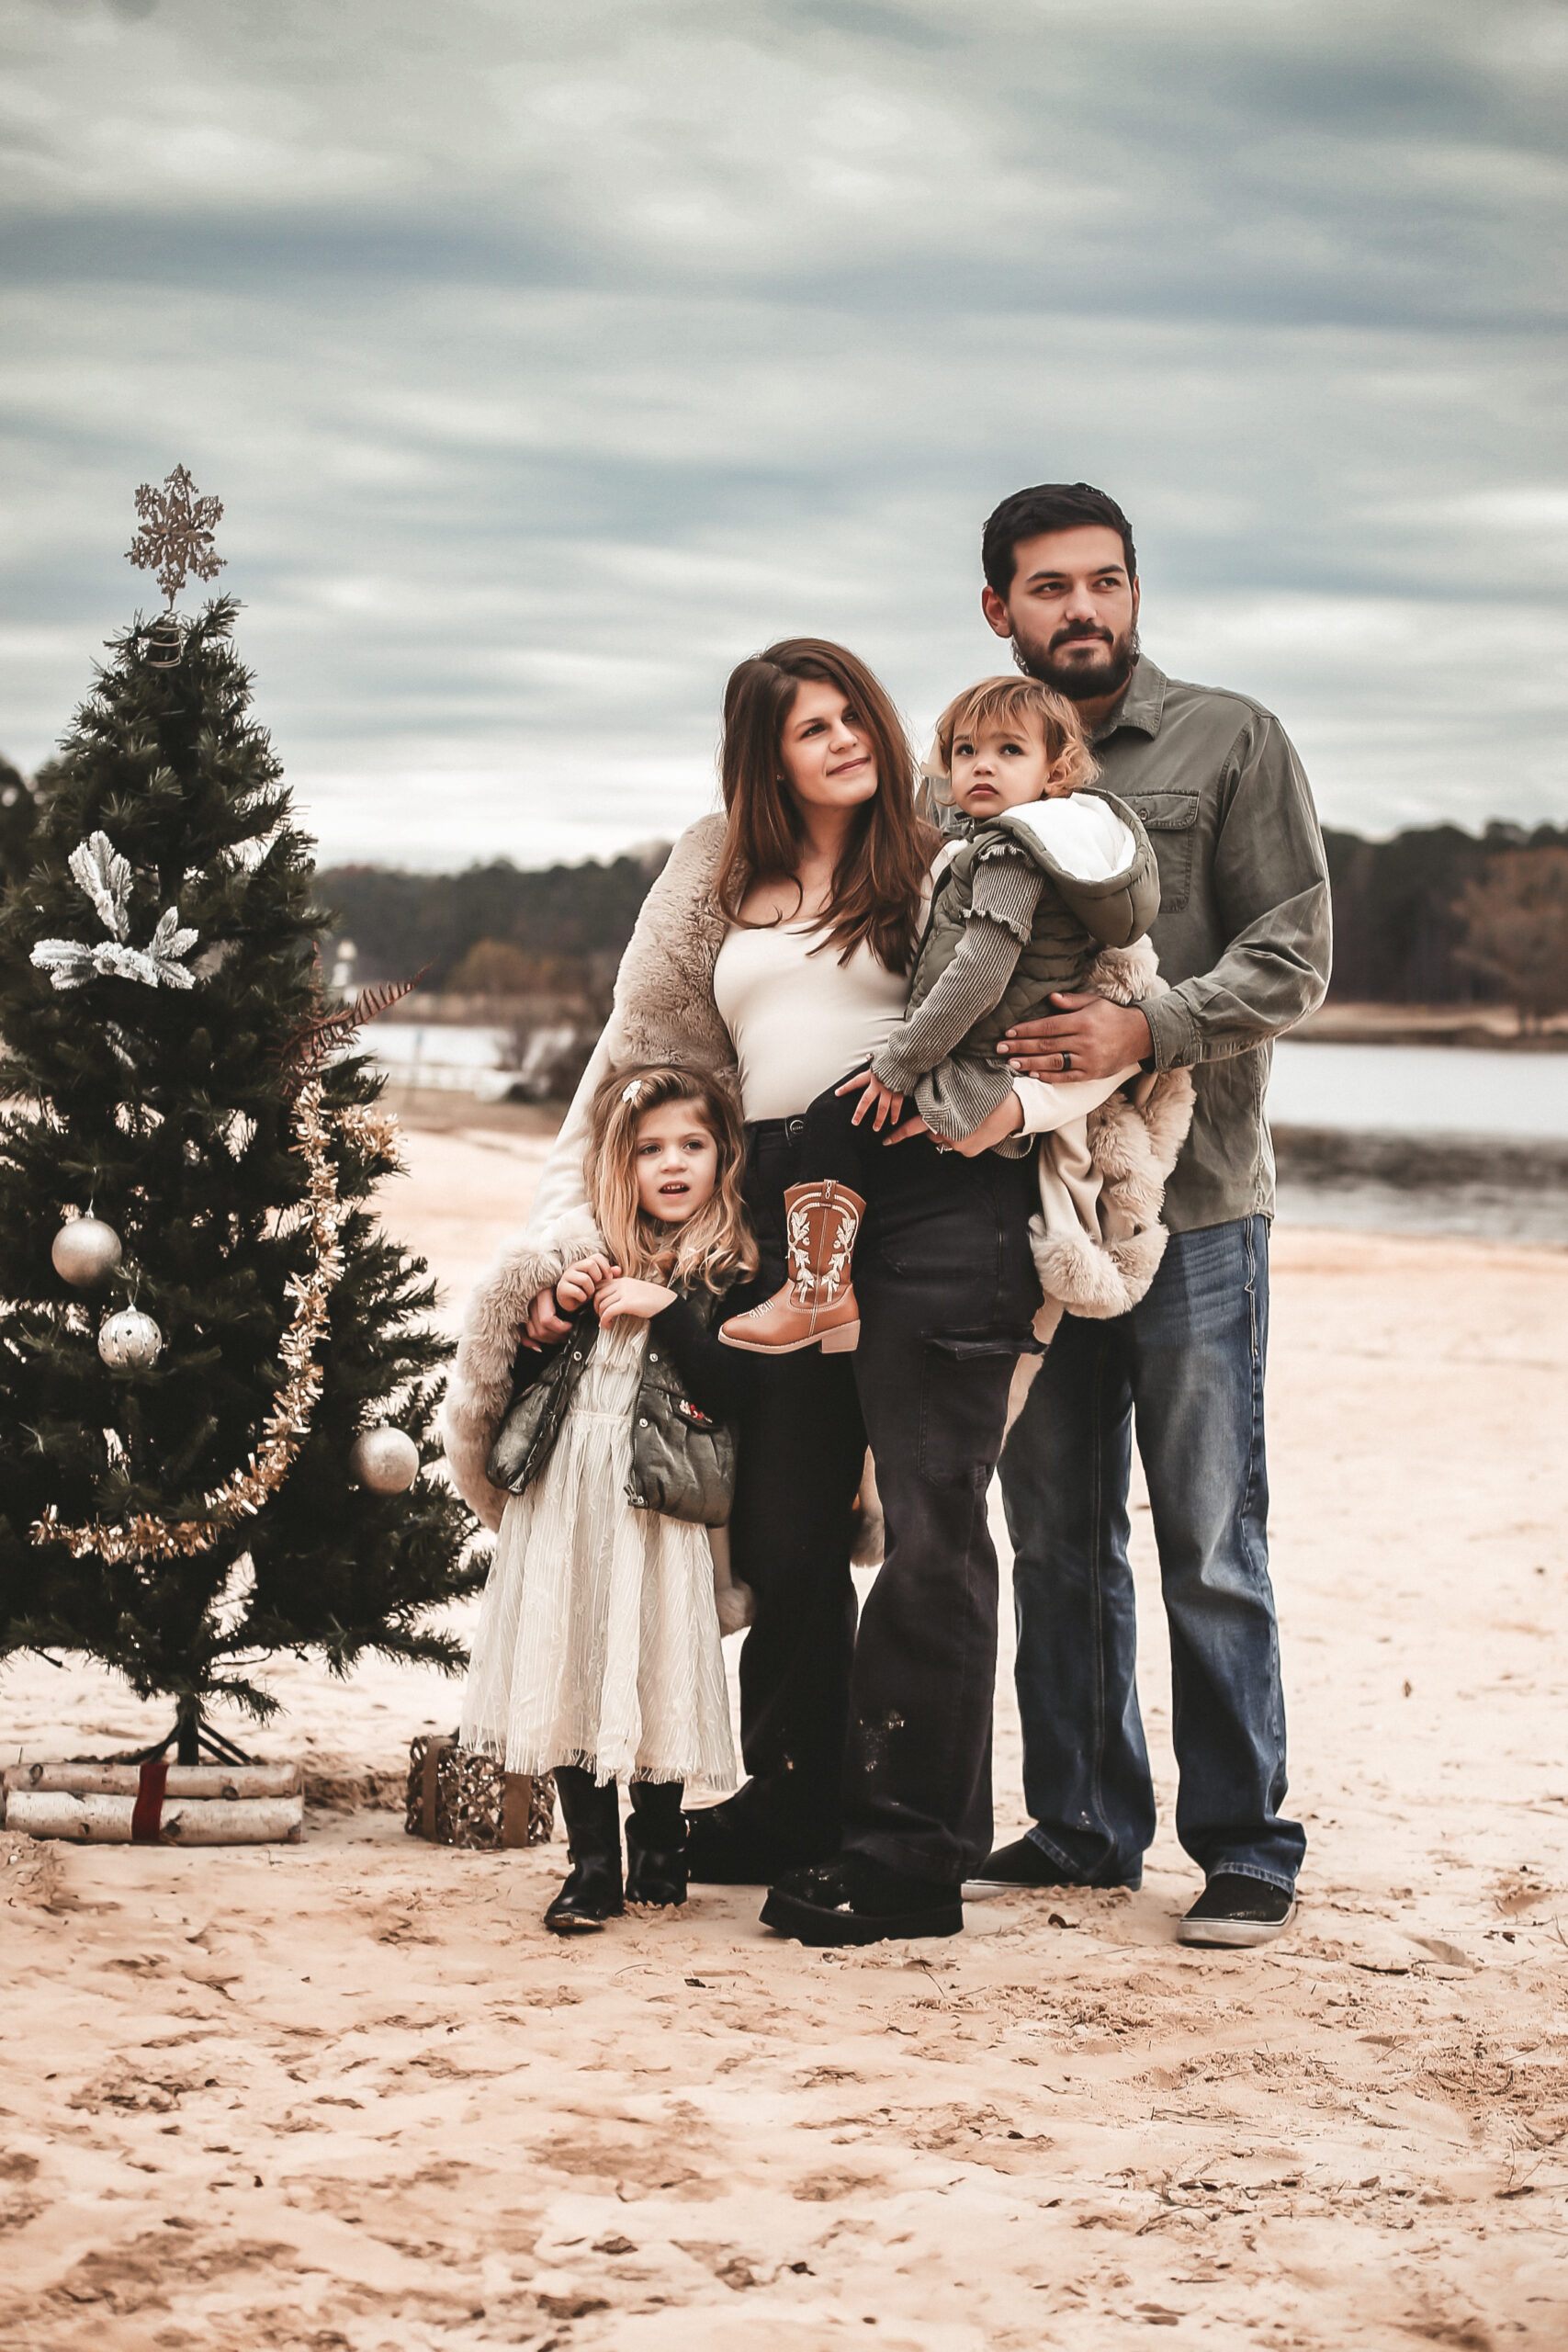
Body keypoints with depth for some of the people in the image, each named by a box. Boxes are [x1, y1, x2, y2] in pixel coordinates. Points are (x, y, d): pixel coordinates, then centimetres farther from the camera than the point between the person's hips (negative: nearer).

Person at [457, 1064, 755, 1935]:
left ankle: (658, 1843, 19)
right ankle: (593, 1863, 7)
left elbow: (735, 1394, -10)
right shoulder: (591, 1257, 15)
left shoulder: (730, 1273, 2)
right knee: (570, 1674, 0)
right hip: (561, 1496, 4)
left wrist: (667, 1309, -13)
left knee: (653, 1667, -1)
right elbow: (521, 1378, 14)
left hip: (653, 1502, -4)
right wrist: (558, 1308, -2)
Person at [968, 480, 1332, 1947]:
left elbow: (1290, 960, -5)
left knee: (1211, 1548, -2)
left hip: (1190, 1204, -4)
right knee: (1056, 1540, 10)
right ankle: (1083, 1827, 21)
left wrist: (1148, 1029, -20)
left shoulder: (1230, 741, 2)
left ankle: (1246, 1849, 7)